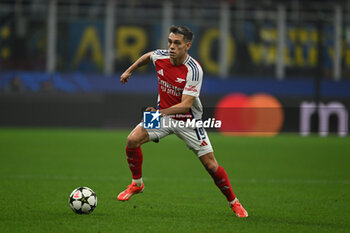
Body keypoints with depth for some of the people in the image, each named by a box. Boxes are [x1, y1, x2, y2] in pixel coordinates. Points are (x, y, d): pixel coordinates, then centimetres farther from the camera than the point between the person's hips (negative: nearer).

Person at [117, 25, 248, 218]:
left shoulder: (194, 70, -26)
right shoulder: (160, 57, -11)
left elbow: (185, 105, -30)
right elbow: (147, 56, 17)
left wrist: (162, 112, -44)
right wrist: (129, 70, 22)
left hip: (188, 121, -4)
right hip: (162, 114, 4)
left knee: (211, 165, -8)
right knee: (132, 140, -18)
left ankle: (233, 202, 13)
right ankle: (137, 184, 5)